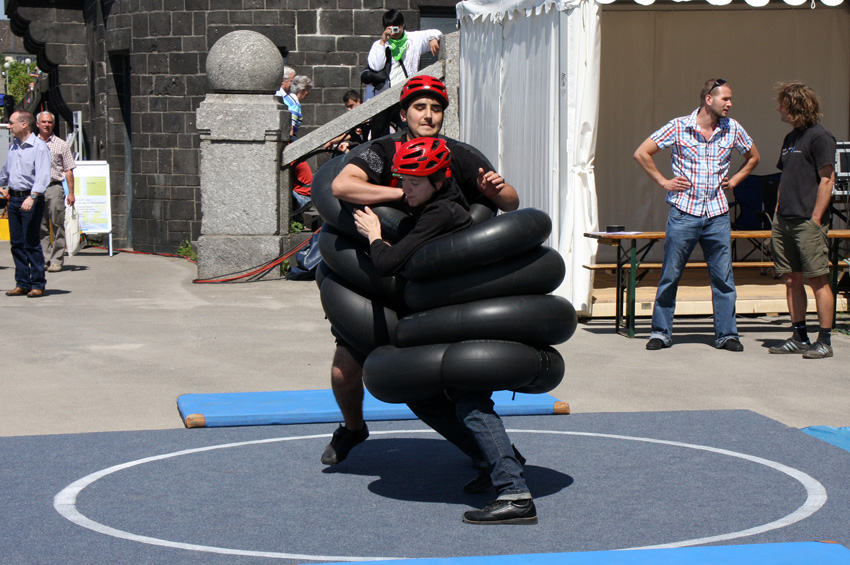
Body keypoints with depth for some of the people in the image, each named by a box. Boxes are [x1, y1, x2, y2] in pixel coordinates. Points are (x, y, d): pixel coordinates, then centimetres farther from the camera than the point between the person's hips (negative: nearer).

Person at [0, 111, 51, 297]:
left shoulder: (39, 147, -10)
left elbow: (42, 175, -20)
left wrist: (32, 197, -30)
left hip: (31, 199, -7)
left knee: (32, 243, -7)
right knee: (16, 243, 6)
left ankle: (37, 285, -1)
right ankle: (22, 283, 12)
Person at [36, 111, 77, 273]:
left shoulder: (61, 145, 8)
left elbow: (68, 171, 6)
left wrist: (71, 192, -1)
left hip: (54, 188, -2)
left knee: (57, 225, -4)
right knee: (40, 226, 2)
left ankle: (57, 260, -2)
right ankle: (44, 259, 7)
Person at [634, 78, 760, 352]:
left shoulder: (733, 129, 6)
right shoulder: (679, 126, -3)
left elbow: (753, 157, 24)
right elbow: (641, 154, 2)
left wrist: (734, 180, 12)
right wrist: (664, 182, 0)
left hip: (717, 215, 2)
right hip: (683, 212, -2)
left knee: (723, 277, 3)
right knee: (670, 275, 2)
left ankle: (726, 334, 11)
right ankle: (661, 332, 12)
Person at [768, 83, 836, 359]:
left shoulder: (820, 137, -8)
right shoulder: (790, 138, 17)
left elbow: (827, 179, -12)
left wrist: (815, 219, -16)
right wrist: (777, 214, 15)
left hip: (808, 222, -8)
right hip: (785, 221, 8)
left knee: (817, 280, -5)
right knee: (791, 280, 9)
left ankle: (824, 341, -1)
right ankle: (799, 338, 15)